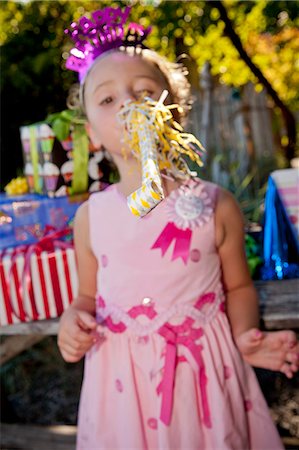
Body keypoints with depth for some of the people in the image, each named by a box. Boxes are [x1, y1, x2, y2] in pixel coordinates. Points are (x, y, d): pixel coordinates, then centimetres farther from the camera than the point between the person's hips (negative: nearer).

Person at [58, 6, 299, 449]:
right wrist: (73, 319, -13)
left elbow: (238, 285, 3)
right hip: (124, 381, 1)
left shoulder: (215, 205, -10)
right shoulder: (91, 216, -5)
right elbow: (89, 296, 7)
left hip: (205, 373, -1)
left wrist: (244, 332, -15)